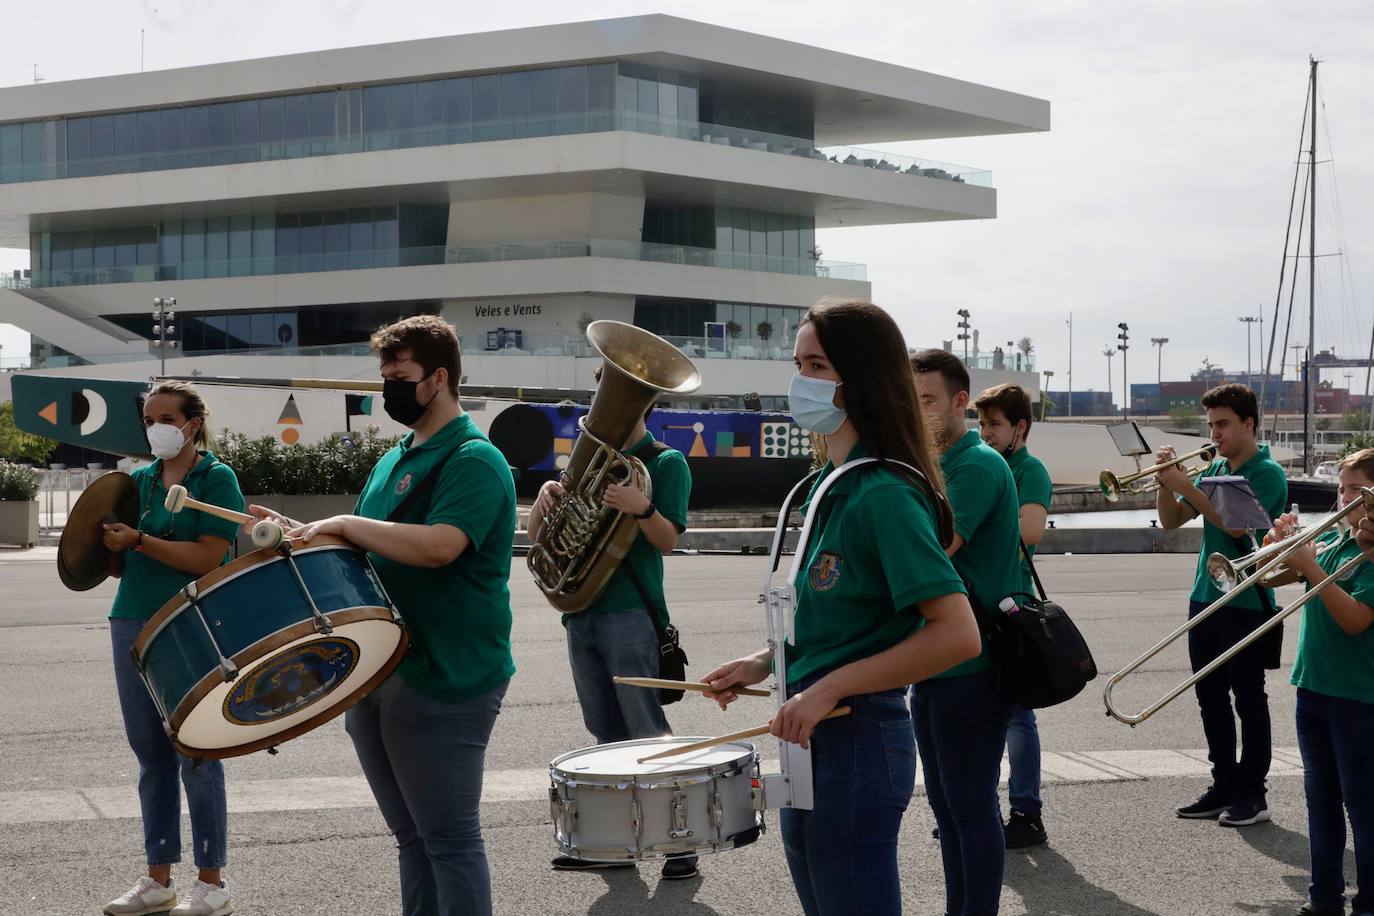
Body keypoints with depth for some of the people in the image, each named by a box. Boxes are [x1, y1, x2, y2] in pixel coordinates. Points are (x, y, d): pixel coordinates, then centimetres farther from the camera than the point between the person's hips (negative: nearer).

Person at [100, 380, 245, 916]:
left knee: (195, 756, -1)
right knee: (151, 756, 10)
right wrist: (107, 543, -5)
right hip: (134, 625, 6)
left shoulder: (216, 478, -5)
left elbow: (208, 557, -15)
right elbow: (123, 555, 17)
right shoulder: (139, 480, 13)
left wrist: (138, 540, -19)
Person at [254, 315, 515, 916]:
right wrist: (302, 534, 7)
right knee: (411, 837, 15)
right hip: (377, 672, 9)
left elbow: (438, 546, -27)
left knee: (448, 838, -3)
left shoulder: (474, 460, -11)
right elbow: (363, 552, 24)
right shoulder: (393, 462, 17)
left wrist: (344, 524, -19)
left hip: (444, 680, -9)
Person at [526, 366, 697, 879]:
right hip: (581, 612, 6)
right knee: (608, 735, 11)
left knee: (648, 732, -7)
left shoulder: (666, 463, 0)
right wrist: (545, 499, -9)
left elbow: (669, 540, -10)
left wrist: (642, 508, -30)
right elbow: (537, 536, 13)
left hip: (630, 614, -6)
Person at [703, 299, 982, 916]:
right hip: (812, 741, 10)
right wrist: (764, 663, 7)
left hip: (858, 742, -10)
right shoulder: (829, 486, 11)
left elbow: (957, 635, -25)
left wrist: (830, 687, -23)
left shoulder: (885, 495, -18)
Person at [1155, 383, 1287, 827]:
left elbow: (1235, 524, -22)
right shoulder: (1215, 469, 12)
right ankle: (1224, 786, 19)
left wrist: (1185, 485, -22)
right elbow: (1172, 520, 12)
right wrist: (1166, 482, -5)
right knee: (1211, 699, 11)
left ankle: (1252, 794, 4)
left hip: (1246, 603, -7)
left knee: (1248, 699, -1)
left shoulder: (1267, 473, -9)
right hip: (1205, 598, 7)